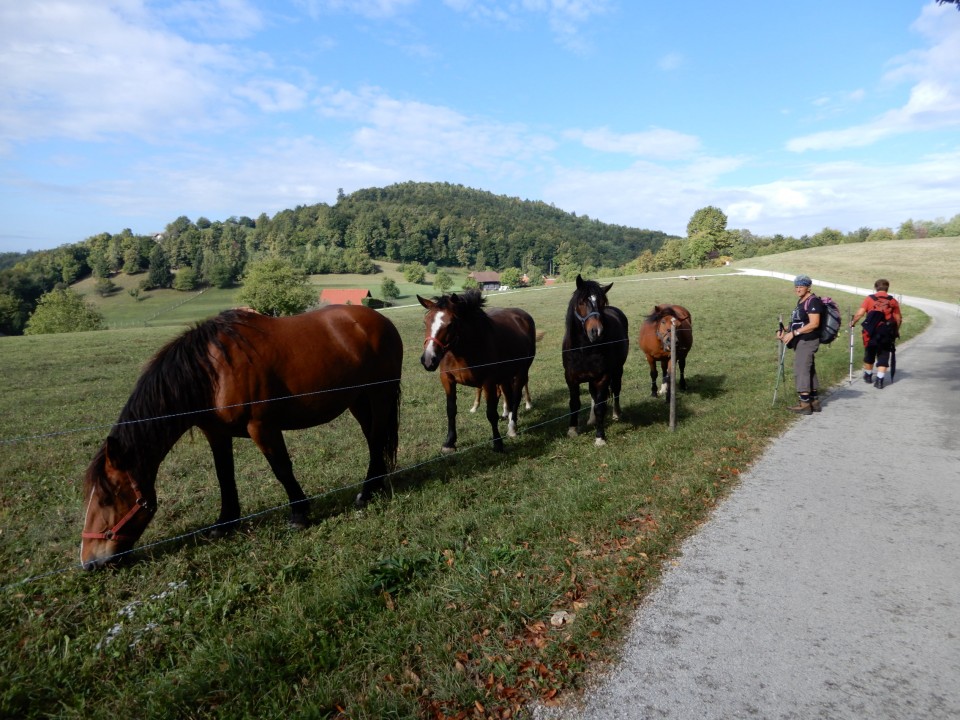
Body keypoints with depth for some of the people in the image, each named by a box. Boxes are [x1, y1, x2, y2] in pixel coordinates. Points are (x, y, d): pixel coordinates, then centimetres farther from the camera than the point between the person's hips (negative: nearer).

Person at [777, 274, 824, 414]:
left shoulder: (813, 301, -13)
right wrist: (785, 330, 10)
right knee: (809, 371, 14)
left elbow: (814, 324, -22)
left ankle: (805, 404, -8)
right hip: (801, 341, 10)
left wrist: (793, 333, -25)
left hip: (808, 341, -10)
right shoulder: (801, 301, 17)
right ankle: (815, 401, 21)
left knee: (801, 370, -10)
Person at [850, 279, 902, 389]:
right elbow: (898, 319, 3)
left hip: (872, 332, 0)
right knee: (883, 356, 6)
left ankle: (868, 376, 34)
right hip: (887, 333, 0)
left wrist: (852, 323, 5)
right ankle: (879, 380, 0)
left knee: (869, 355, 18)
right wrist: (896, 331, 18)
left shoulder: (869, 298, -2)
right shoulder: (893, 301, 3)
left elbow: (859, 314, -10)